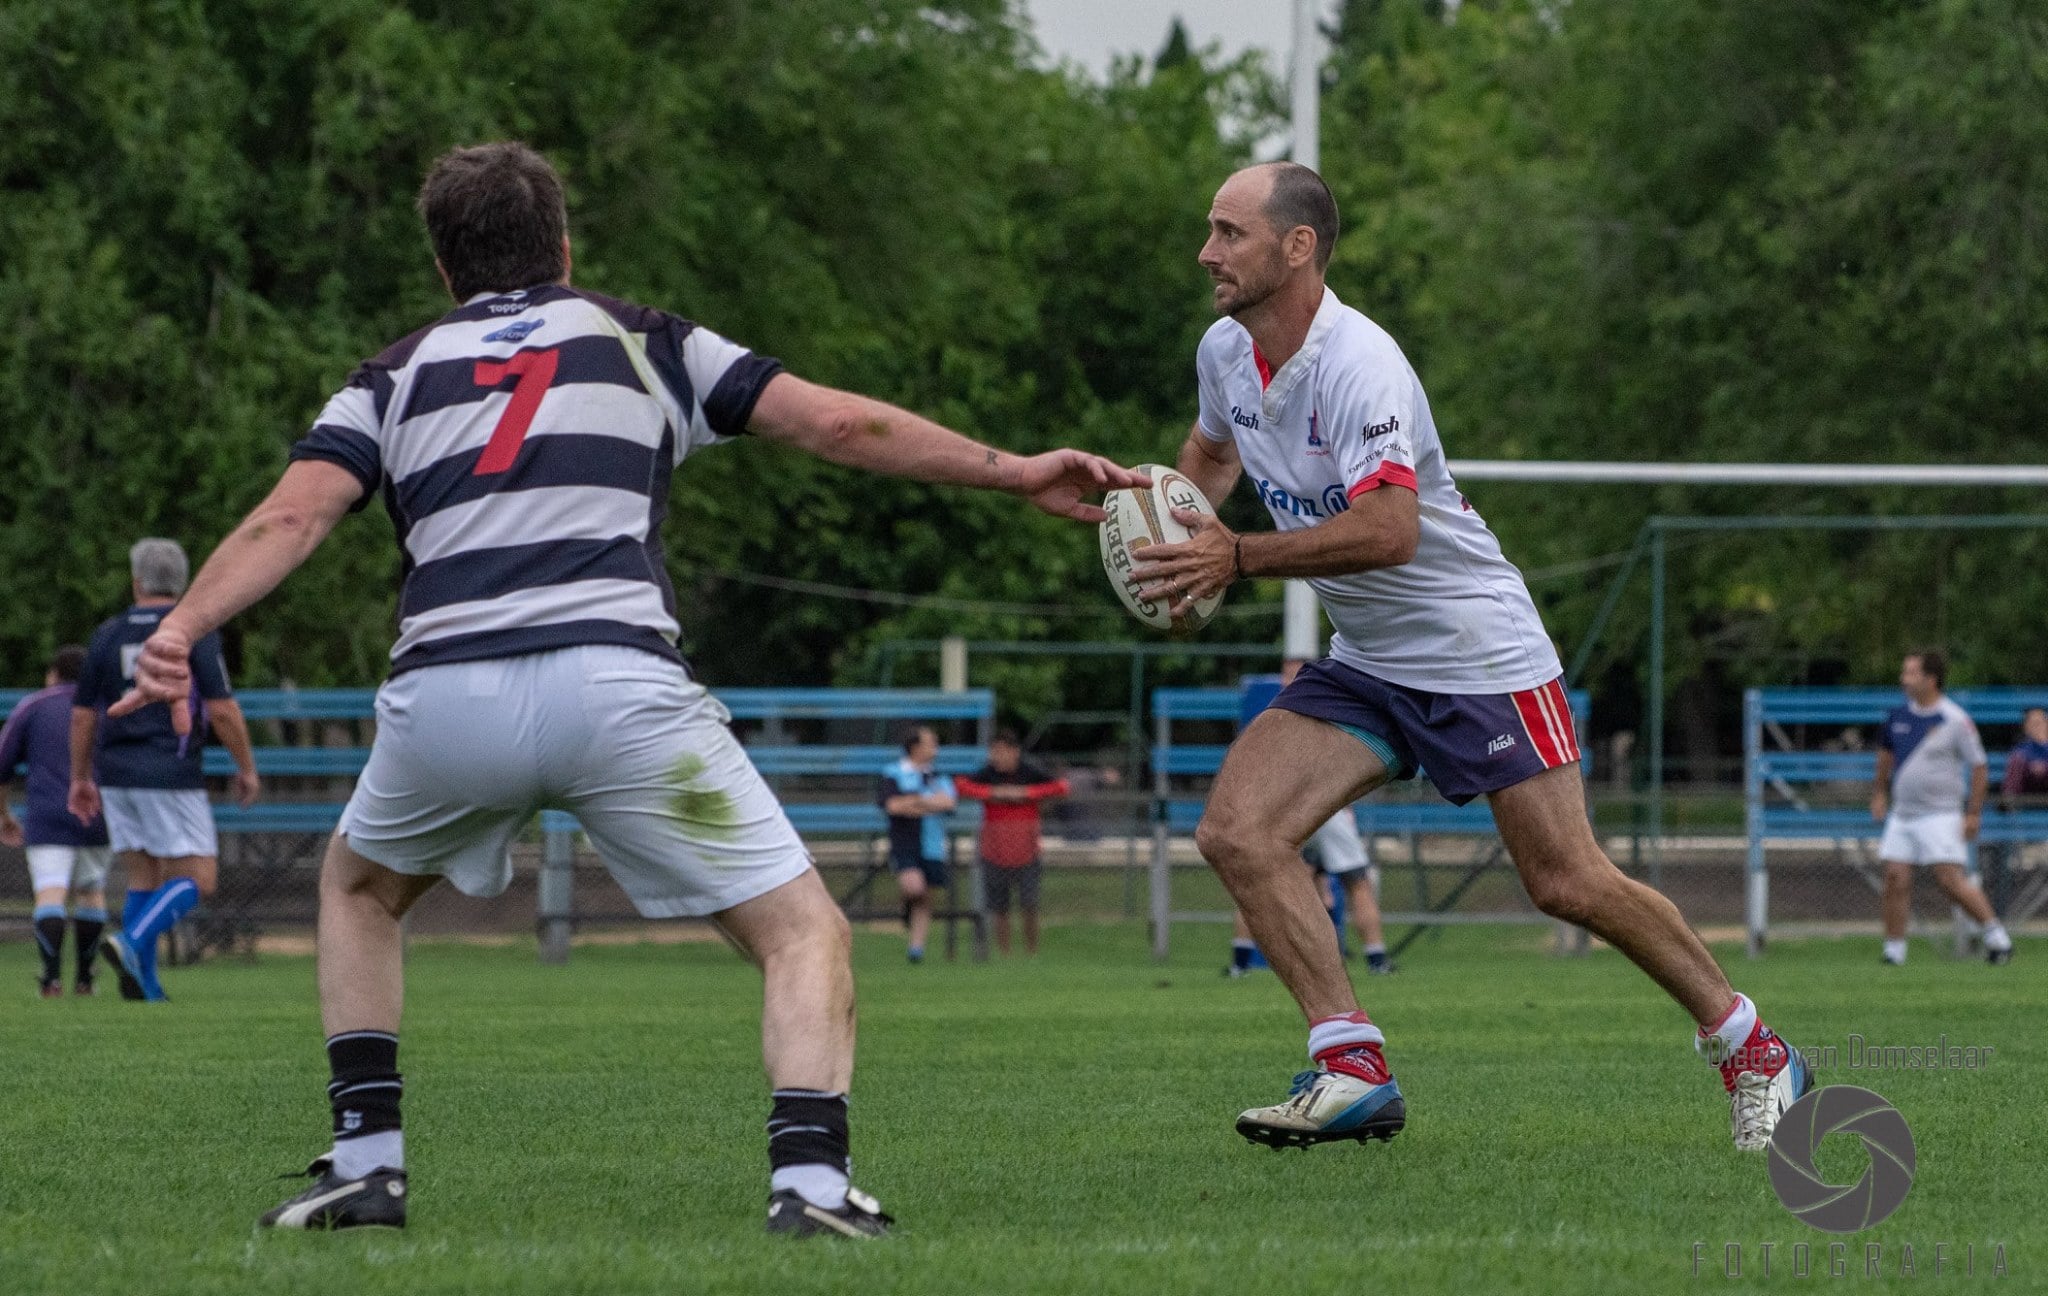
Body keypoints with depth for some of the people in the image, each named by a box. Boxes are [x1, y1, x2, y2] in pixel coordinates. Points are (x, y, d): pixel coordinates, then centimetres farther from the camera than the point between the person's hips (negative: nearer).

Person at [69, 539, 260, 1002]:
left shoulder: (108, 634, 8)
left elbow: (82, 715, 10)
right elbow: (222, 708, -11)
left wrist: (80, 779, 21)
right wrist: (247, 768, 0)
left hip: (116, 773, 5)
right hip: (170, 774, -5)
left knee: (144, 881, 13)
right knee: (197, 880, -1)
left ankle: (145, 984, 3)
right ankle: (131, 943, -23)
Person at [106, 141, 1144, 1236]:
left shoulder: (395, 376, 23)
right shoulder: (642, 342, 23)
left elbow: (292, 515, 5)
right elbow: (844, 424, 17)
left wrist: (177, 634, -7)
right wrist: (1013, 472, 24)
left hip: (442, 694, 2)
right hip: (613, 683, -2)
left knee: (359, 888, 33)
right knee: (803, 932, 6)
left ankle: (366, 1160, 21)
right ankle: (809, 1180, -17)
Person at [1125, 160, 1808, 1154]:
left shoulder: (1357, 363, -25)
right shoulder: (1224, 353, 1)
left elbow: (1388, 529, -35)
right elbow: (1213, 448, 24)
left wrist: (1238, 558, -35)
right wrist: (1171, 520, 4)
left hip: (1478, 650, -8)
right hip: (1364, 663, 8)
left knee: (1568, 883, -5)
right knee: (1236, 830, -13)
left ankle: (1749, 1050, 15)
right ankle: (1352, 1067, -13)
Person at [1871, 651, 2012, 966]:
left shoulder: (1956, 720, -10)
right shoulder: (1899, 716, 7)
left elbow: (1979, 766, -6)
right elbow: (1886, 752, 26)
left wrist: (1973, 813, -10)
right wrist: (1880, 793, 22)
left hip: (1940, 816, -6)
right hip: (1901, 815, 6)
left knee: (1951, 880, -13)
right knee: (1895, 880, -2)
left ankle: (1995, 934, 1)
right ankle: (1894, 950, 5)